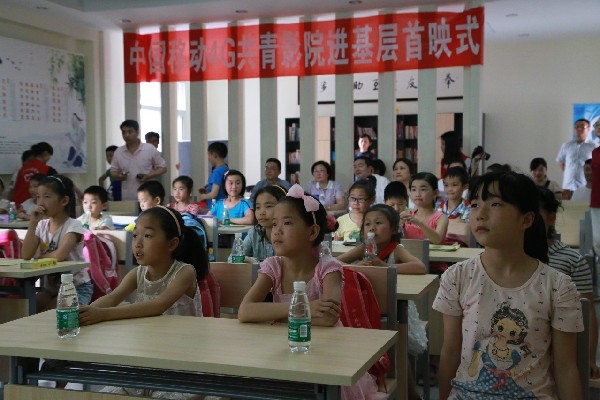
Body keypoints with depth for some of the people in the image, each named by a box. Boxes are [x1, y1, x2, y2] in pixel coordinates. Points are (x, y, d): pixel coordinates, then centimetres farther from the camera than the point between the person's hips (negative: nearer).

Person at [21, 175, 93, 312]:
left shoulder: (73, 226, -15)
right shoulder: (42, 225, 3)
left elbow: (59, 255, -30)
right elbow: (26, 256, -9)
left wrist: (37, 257, -11)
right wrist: (33, 222, -13)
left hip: (77, 288, -5)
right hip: (51, 287, 6)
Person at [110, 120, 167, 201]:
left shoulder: (150, 149, -1)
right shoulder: (118, 152, 8)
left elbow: (163, 168, 3)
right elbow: (113, 172, 14)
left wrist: (149, 176, -14)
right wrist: (119, 176, -10)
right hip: (127, 198, 3)